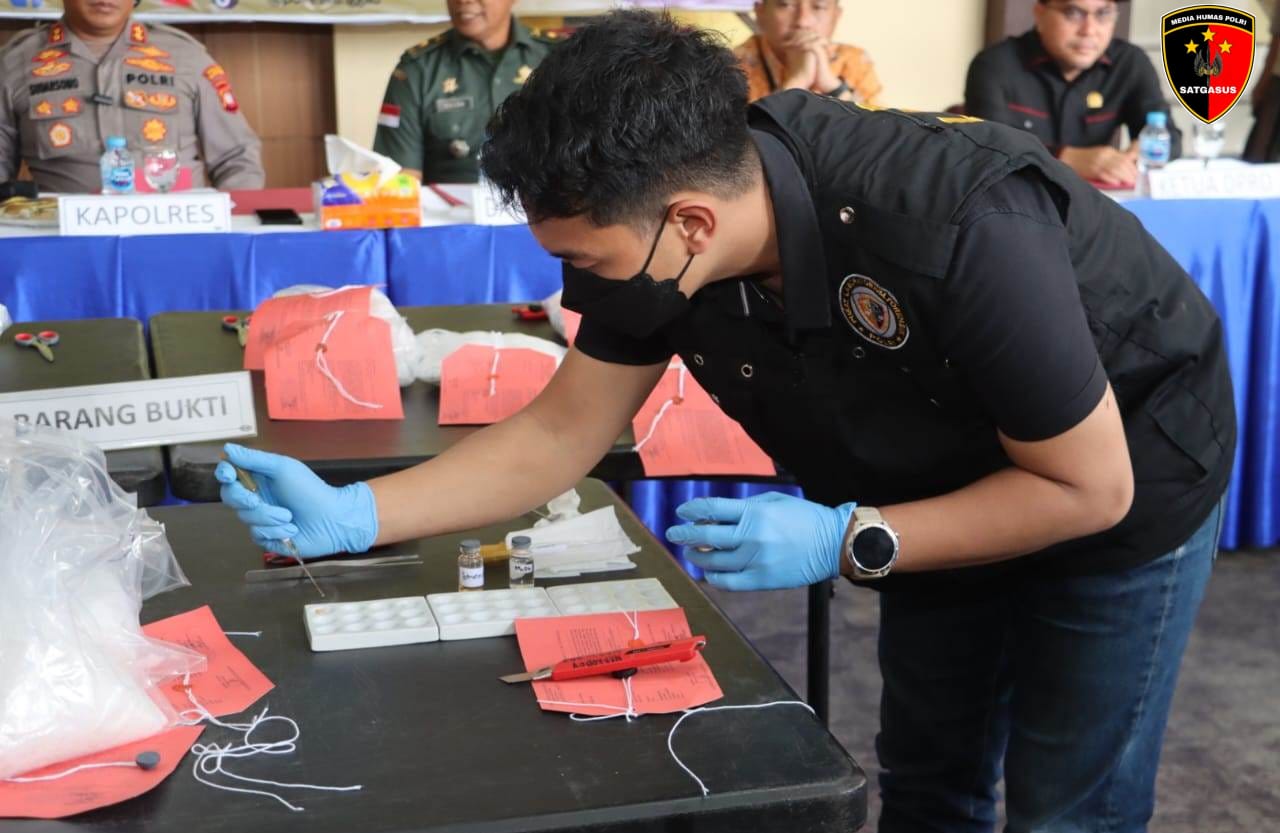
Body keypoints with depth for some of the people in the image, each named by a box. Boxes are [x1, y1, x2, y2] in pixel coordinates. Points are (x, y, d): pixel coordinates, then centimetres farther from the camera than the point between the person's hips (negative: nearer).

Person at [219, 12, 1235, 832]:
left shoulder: (958, 235, -41)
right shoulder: (652, 231, -22)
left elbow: (1088, 487, -29)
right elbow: (560, 434, -11)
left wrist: (843, 541, -34)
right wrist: (351, 516, -19)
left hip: (1125, 485, -5)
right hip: (947, 487, 6)